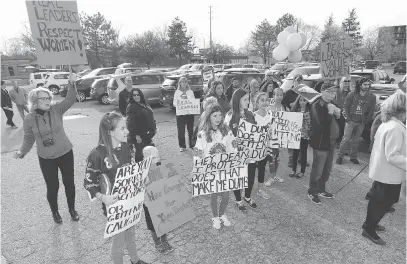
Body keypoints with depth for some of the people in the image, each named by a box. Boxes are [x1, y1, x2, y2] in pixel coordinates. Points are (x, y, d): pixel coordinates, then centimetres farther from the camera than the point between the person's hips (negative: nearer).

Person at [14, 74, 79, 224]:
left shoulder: (56, 109, -8)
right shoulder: (29, 119, -6)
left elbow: (70, 100, -22)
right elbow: (29, 138, 5)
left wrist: (72, 84, -37)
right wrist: (22, 151, -8)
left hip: (65, 153, 0)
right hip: (46, 158, 0)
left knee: (69, 183, 12)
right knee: (52, 187, 11)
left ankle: (72, 209, 35)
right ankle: (55, 212, 37)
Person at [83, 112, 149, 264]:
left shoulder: (128, 147, -6)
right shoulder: (97, 155, -23)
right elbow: (89, 183, -15)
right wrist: (102, 197, -28)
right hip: (114, 204, -5)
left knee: (130, 234, 27)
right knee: (119, 240, 14)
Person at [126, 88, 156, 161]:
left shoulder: (145, 104, 13)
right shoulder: (131, 107, -12)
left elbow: (151, 117, 22)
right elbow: (130, 123, -19)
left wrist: (154, 127, 18)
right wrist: (136, 135, -23)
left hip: (148, 135, 8)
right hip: (138, 137, -8)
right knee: (139, 154, -4)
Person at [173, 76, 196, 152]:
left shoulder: (190, 92, 9)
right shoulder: (177, 92, 6)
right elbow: (174, 103, 1)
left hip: (190, 113, 1)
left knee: (191, 129, 5)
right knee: (181, 130, 0)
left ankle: (192, 144, 18)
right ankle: (182, 146, 12)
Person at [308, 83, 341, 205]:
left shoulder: (331, 104, 10)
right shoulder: (316, 106, -16)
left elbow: (339, 123, 16)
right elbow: (321, 123, -28)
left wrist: (338, 114, -3)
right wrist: (330, 112, -24)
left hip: (331, 143, 8)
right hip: (320, 143, -8)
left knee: (327, 170, 18)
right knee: (317, 170, 2)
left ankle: (321, 190, 35)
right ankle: (312, 192, 19)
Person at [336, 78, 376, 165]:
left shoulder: (372, 97, 0)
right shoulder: (352, 94, -5)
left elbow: (371, 110, 4)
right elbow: (346, 107, -1)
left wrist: (366, 121, 0)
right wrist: (348, 118, -7)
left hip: (361, 123, 2)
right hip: (351, 121, -2)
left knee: (355, 140, 10)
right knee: (346, 139, -4)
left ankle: (353, 157, 23)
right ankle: (340, 156, 6)